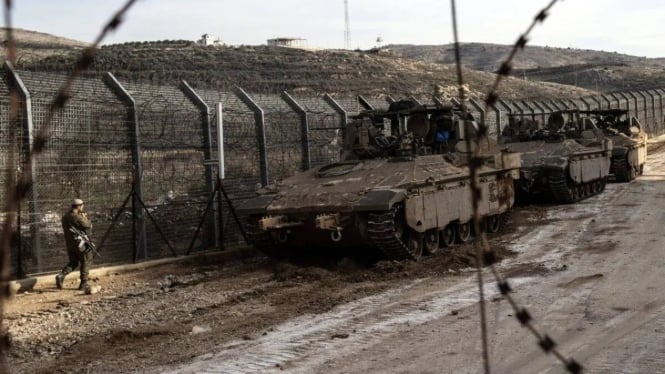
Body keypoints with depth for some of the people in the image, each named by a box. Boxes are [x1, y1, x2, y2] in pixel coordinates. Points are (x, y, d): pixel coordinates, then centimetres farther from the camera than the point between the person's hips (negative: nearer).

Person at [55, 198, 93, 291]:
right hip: (80, 243, -7)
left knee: (73, 262, 18)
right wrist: (84, 217, 5)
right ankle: (83, 283, 6)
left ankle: (61, 275, -5)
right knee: (86, 262, 7)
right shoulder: (78, 217, -18)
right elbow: (88, 226, -12)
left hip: (69, 243, 7)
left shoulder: (65, 217, 7)